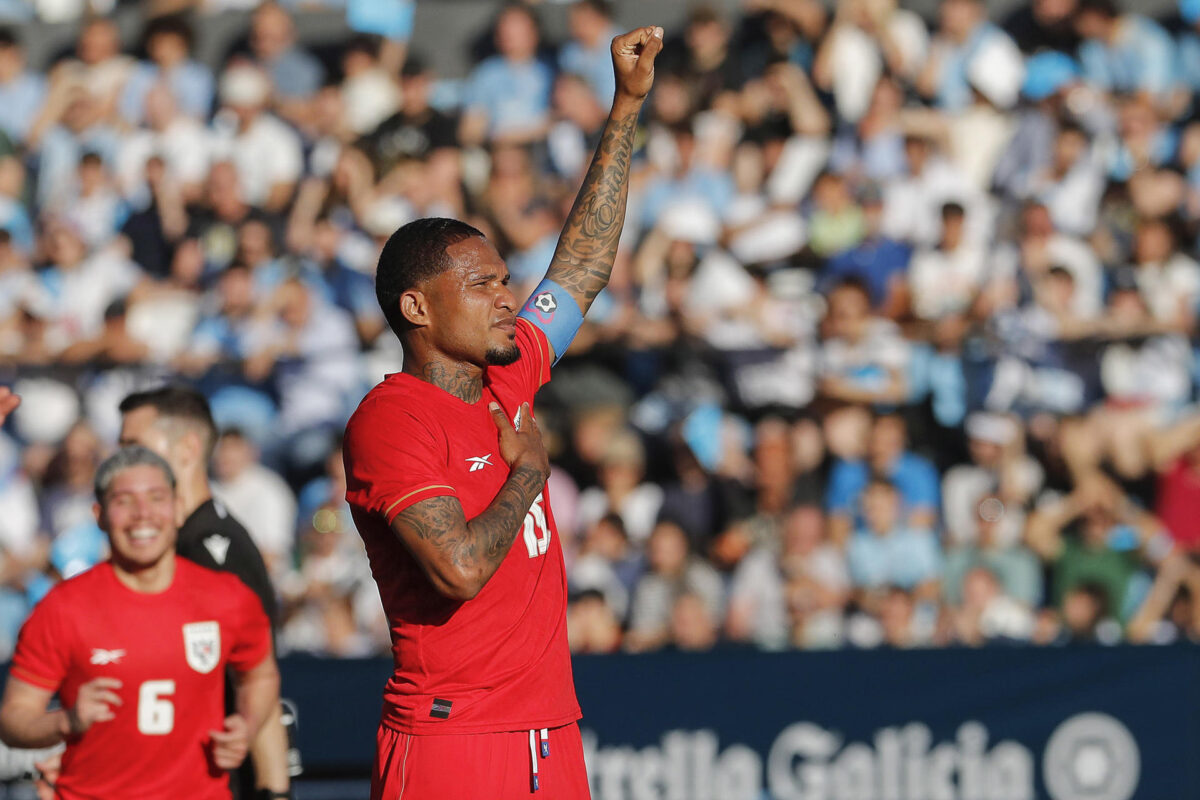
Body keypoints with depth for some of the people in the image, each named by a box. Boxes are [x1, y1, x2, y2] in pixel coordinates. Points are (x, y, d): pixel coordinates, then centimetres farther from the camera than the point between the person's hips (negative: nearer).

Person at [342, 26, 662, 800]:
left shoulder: (505, 382, 13)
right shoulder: (389, 420, -11)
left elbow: (584, 267, 25)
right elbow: (459, 568, -23)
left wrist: (627, 107, 25)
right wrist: (528, 470, -6)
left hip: (549, 736, 8)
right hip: (449, 737, -8)